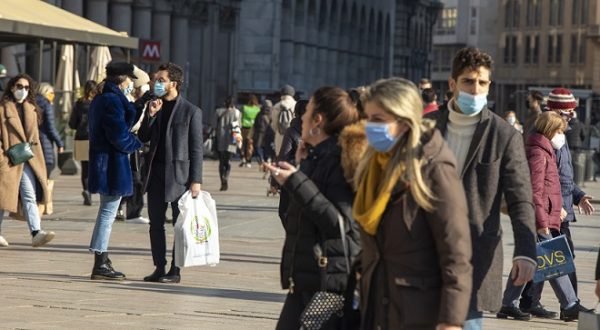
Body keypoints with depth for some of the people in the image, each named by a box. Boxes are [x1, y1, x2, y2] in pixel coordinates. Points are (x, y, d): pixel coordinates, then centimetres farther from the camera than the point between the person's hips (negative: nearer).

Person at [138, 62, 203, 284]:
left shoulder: (191, 111, -4)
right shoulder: (154, 107, 12)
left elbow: (196, 148, -6)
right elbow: (143, 138, 8)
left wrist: (196, 180, -12)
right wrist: (150, 115, -7)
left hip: (178, 174, -6)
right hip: (155, 172, 6)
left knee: (180, 224, 1)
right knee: (156, 223, 8)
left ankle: (175, 271, 5)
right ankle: (159, 268, 15)